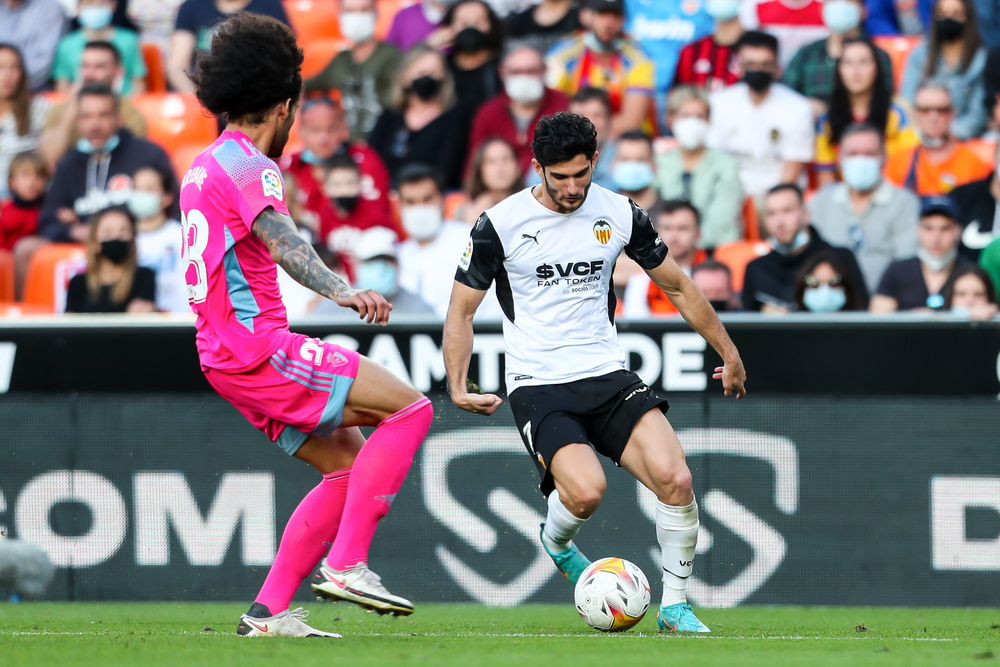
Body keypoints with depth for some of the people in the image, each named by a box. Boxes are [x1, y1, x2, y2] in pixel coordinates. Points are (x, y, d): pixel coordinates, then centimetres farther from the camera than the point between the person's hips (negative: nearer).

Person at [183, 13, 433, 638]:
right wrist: (342, 291, -45)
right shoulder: (251, 166, -11)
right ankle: (345, 565, -17)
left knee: (348, 462, 13)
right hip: (258, 346, -10)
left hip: (224, 353, 10)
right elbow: (281, 240, -31)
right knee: (410, 408, -12)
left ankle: (269, 611, 7)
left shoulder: (203, 166, 19)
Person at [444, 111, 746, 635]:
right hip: (538, 389, -3)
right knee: (586, 490, -29)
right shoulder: (500, 224, -5)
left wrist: (728, 354, 23)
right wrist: (457, 386, -9)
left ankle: (675, 606, -3)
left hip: (607, 376, 3)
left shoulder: (620, 215, 3)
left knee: (675, 478, -21)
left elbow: (677, 287, 18)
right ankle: (556, 542, 9)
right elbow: (461, 311, 4)